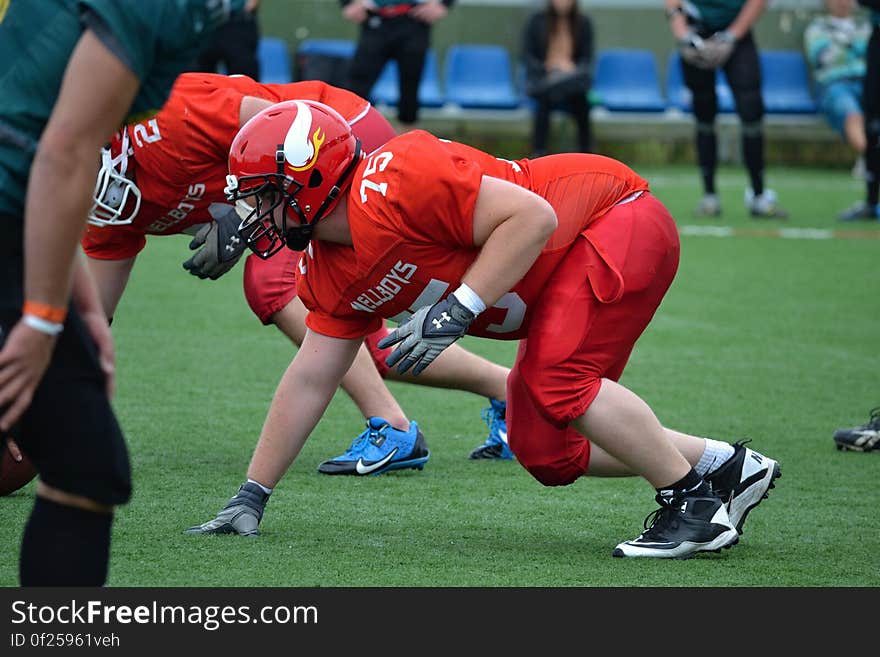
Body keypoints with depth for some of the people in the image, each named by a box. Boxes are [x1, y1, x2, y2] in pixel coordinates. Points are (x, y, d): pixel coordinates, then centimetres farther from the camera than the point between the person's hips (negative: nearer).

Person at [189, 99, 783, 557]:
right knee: (543, 449, 4)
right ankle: (723, 463, 16)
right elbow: (312, 378, 9)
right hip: (564, 278, 9)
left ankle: (693, 494, -10)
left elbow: (532, 217, -29)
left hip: (618, 221, -9)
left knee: (556, 384, -26)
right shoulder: (331, 271, 2)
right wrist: (251, 496, 8)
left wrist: (456, 312, -30)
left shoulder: (392, 186, -28)